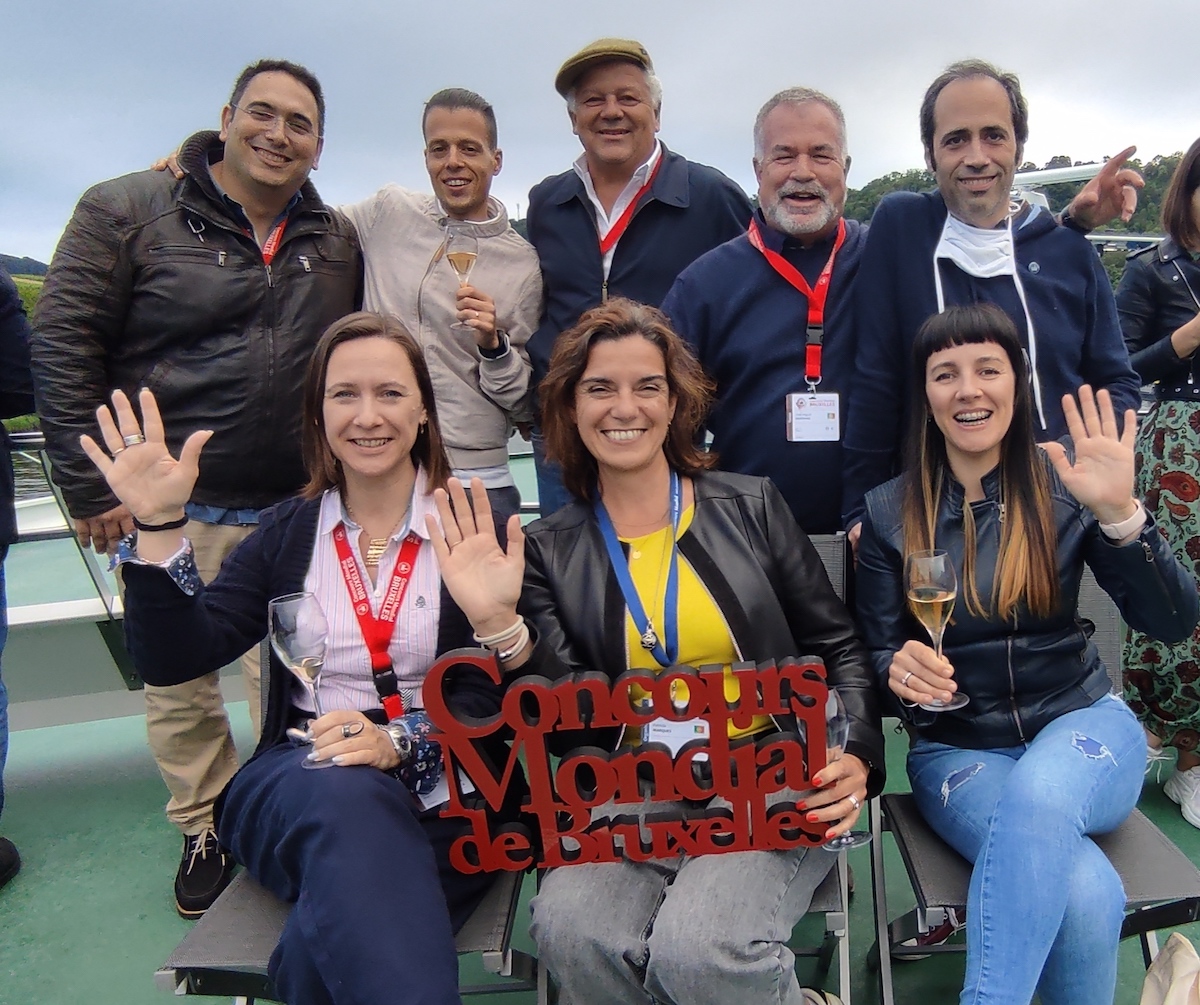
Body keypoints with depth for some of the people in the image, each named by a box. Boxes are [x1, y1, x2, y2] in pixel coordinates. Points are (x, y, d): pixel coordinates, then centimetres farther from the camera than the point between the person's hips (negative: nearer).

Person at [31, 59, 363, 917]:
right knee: (180, 682, 11)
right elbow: (64, 343, -5)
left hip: (293, 511, 2)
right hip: (174, 512, -1)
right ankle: (206, 829, 32)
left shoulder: (337, 241, 9)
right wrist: (92, 485, -9)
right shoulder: (128, 212, -3)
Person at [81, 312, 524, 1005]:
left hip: (445, 796, -2)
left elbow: (496, 691, -5)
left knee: (325, 943, -32)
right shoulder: (288, 532, 12)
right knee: (346, 795, -33)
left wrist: (399, 738, -21)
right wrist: (159, 525, -8)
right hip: (295, 789, 3)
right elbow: (173, 660, 2)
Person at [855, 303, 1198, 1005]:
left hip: (1080, 721, 1)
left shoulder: (1065, 485, -3)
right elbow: (879, 656, 3)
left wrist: (1119, 514, -24)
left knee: (1039, 795, -36)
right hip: (957, 748, 0)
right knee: (1088, 894, -28)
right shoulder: (890, 513, -1)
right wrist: (900, 670, -22)